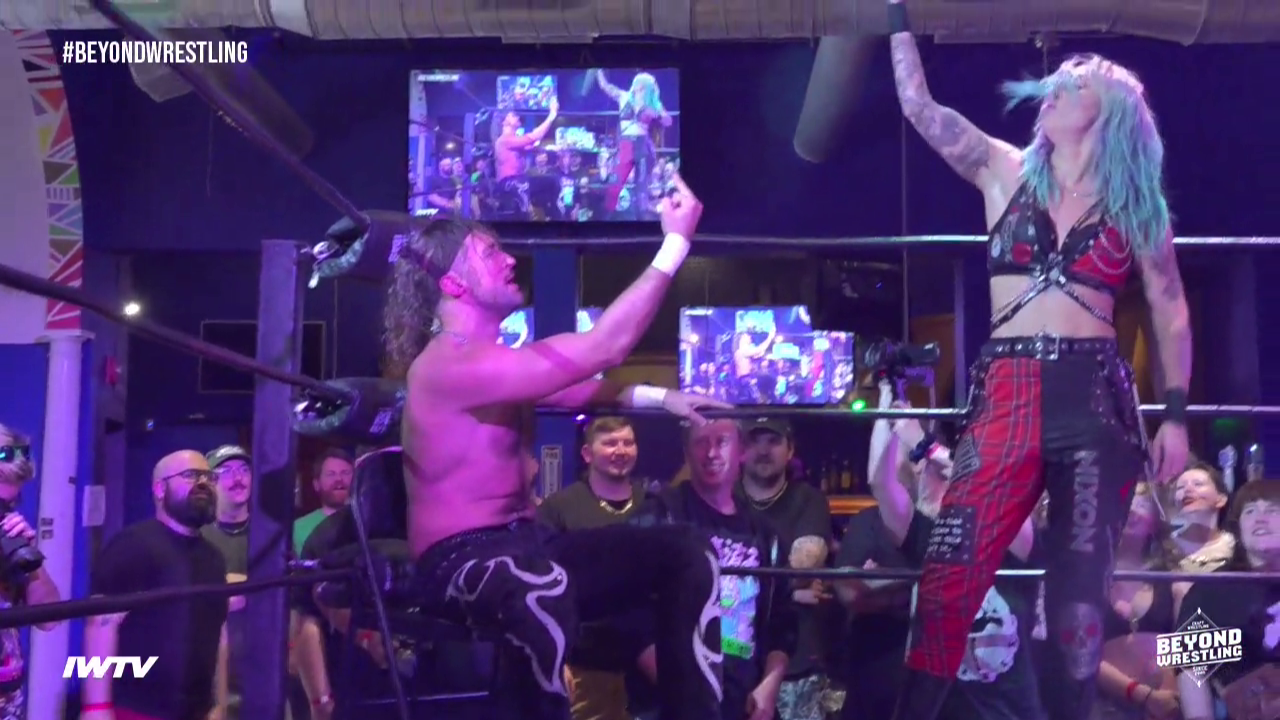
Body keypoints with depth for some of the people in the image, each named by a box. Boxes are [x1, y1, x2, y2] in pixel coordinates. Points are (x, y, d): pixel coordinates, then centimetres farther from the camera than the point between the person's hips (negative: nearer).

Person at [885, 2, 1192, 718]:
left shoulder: (1138, 207, 11)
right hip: (1007, 399, 0)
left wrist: (1176, 416, 3)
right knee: (951, 581, -9)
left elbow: (1172, 313, 11)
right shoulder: (1006, 172, 13)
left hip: (1101, 402, 0)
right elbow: (918, 104, 8)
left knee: (1078, 592, 1)